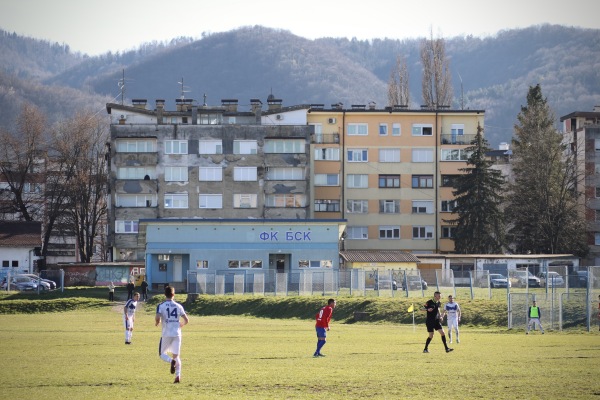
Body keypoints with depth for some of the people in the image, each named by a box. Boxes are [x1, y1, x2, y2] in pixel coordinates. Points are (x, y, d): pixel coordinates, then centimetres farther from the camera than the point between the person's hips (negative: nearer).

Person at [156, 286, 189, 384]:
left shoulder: (161, 306, -5)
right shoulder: (178, 306, 4)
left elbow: (158, 318, -19)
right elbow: (186, 320, 5)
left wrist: (157, 323, 5)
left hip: (166, 334, -3)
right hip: (177, 334, 3)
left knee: (162, 353, 13)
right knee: (176, 356, 9)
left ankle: (171, 361, -20)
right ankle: (178, 376, -7)